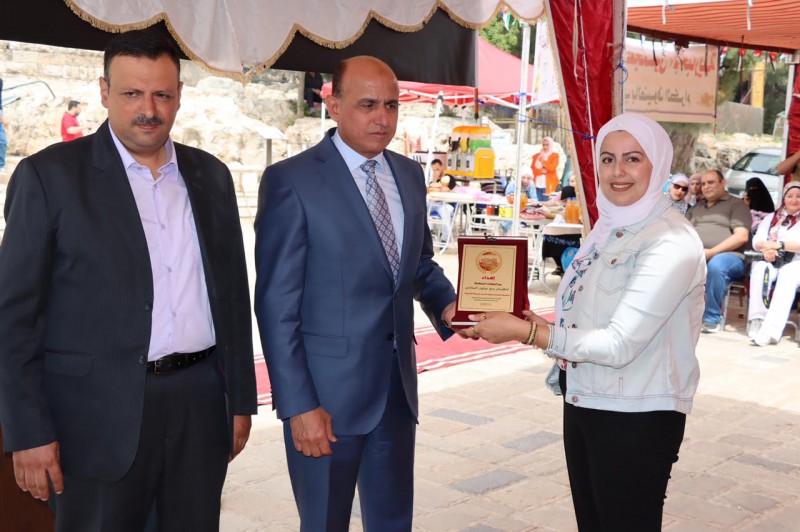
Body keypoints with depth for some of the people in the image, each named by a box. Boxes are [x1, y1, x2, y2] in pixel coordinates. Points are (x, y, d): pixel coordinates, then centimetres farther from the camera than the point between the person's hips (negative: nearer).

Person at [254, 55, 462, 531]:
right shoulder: (292, 181, -12)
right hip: (328, 390, -5)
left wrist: (445, 303, -2)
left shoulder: (410, 175, 8)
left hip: (397, 385, 6)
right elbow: (277, 305, -13)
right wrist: (298, 404, -16)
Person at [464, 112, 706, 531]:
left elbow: (619, 345, -24)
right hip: (584, 403, 8)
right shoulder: (610, 228, 6)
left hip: (635, 418, -7)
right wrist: (533, 320, -5)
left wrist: (523, 331, -23)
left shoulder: (672, 242, -19)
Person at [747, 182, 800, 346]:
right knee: (760, 268, -33)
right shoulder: (771, 218, 22)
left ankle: (771, 330, -52)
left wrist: (779, 244, -17)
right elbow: (757, 241, 6)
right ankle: (757, 321, -42)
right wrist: (766, 247, -17)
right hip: (771, 262, 2)